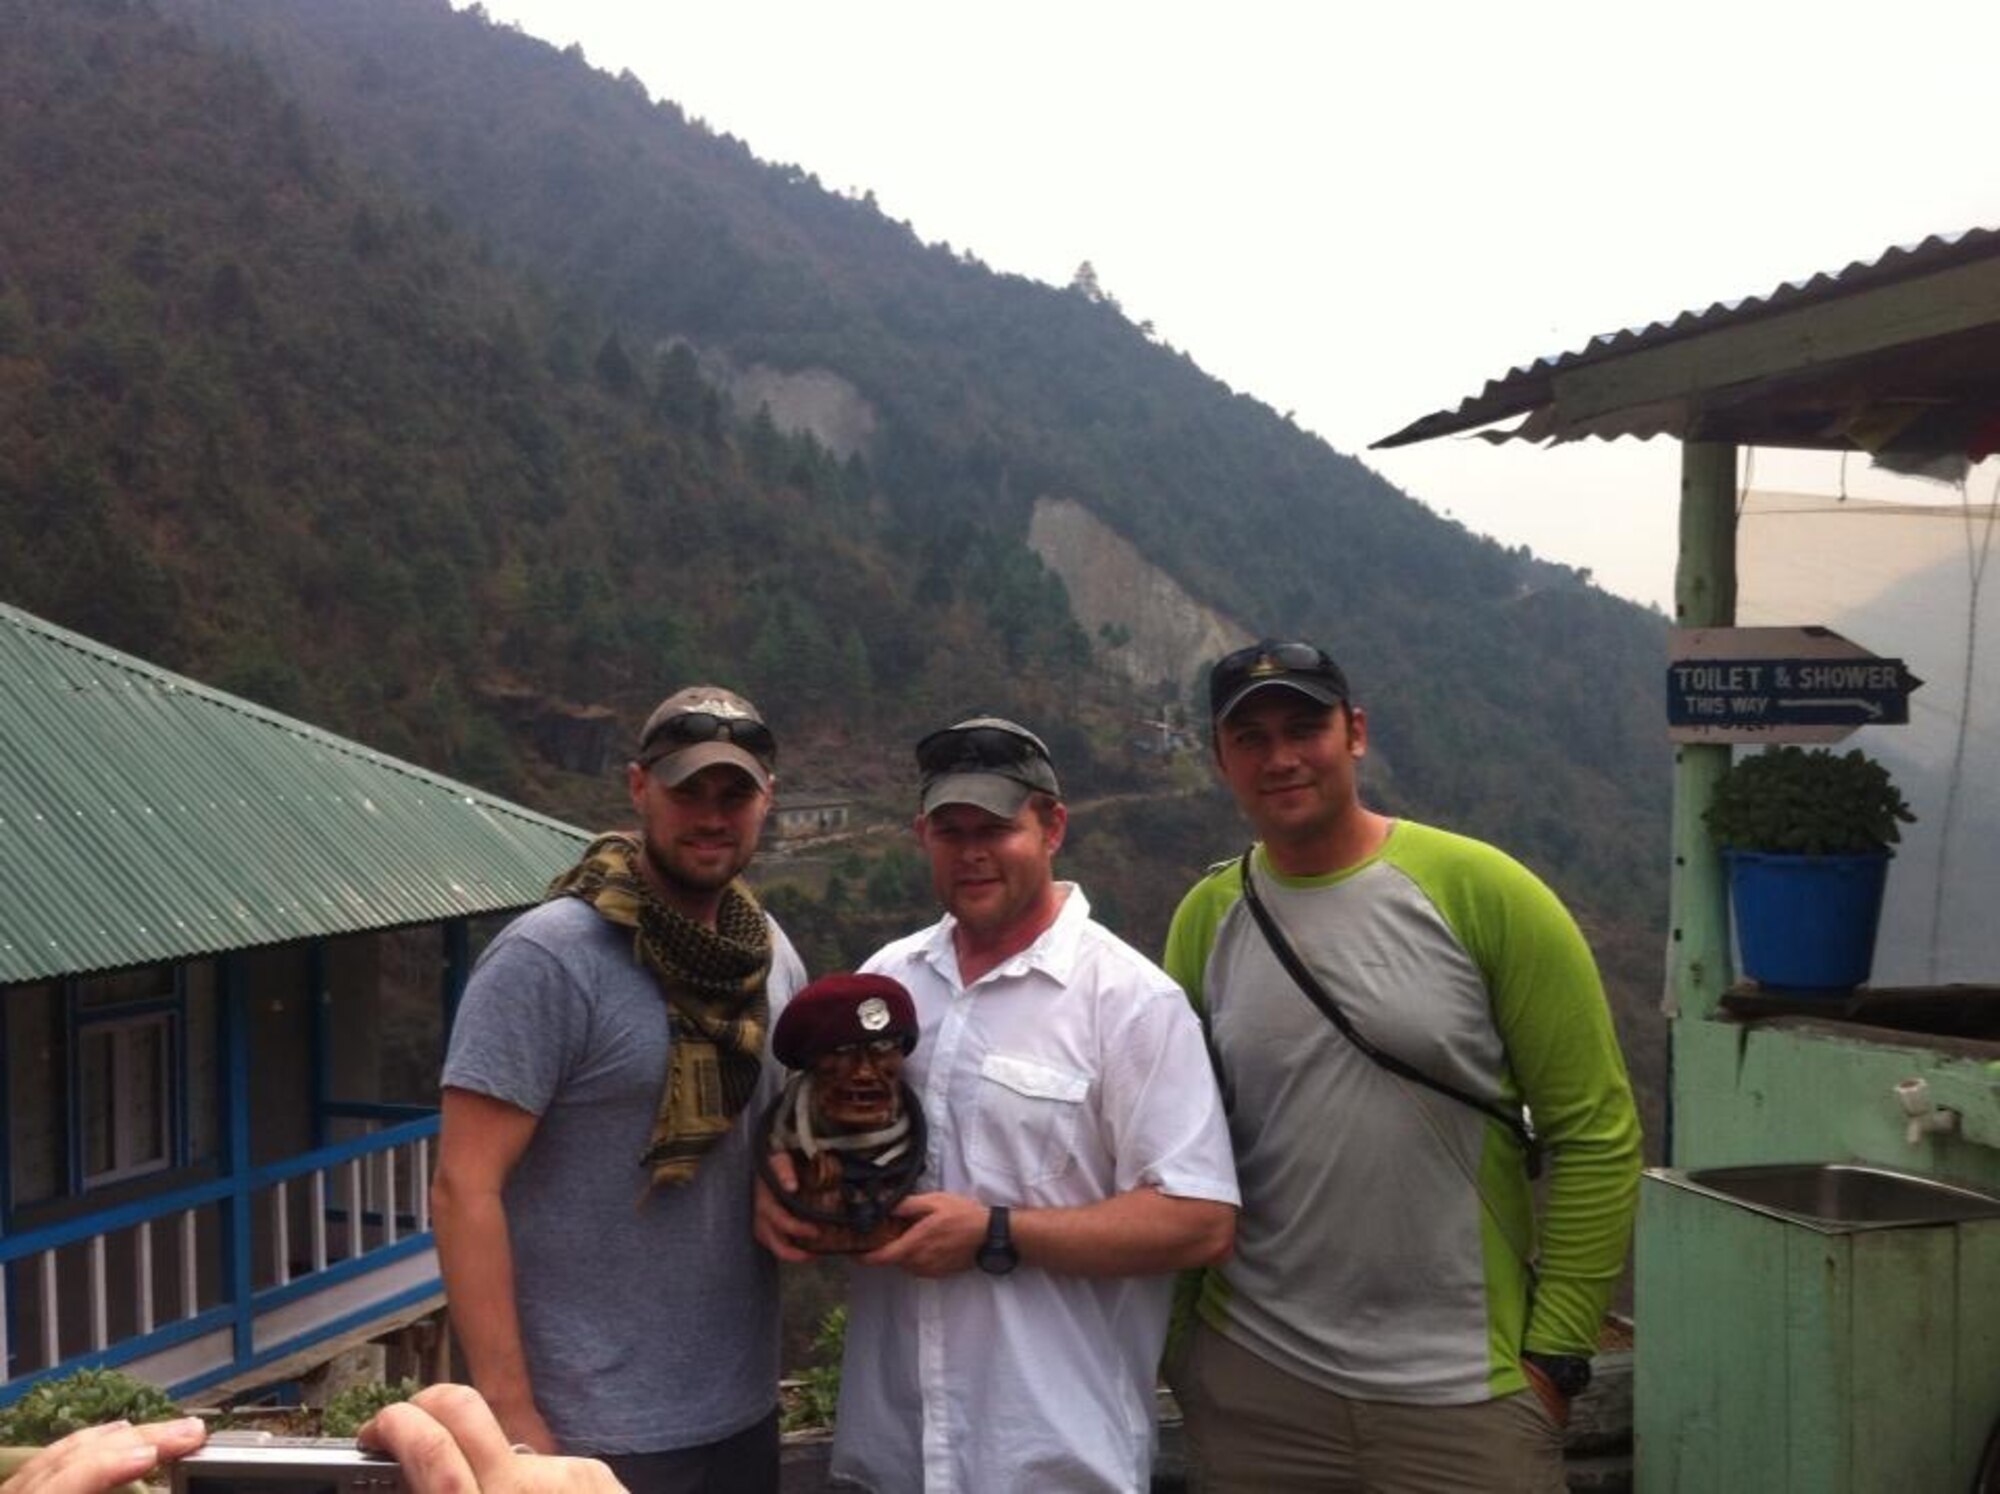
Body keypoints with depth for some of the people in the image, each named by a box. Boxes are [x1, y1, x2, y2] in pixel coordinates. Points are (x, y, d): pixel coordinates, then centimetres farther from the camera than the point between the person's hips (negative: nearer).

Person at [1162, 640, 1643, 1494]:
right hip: (1253, 1379, 2)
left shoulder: (1480, 892, -7)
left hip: (1464, 1391, -2)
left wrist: (1555, 1352, -8)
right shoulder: (1207, 917, 1)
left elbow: (1596, 1134, -6)